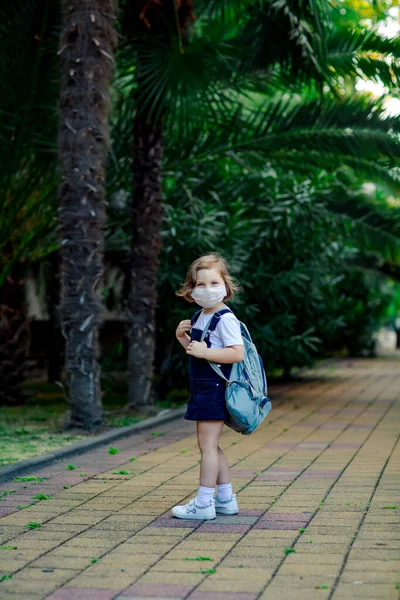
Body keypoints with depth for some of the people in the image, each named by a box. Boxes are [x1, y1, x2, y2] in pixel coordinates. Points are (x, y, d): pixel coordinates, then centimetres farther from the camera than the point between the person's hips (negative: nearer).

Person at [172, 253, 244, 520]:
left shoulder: (225, 319, -16)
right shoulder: (199, 317, 13)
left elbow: (237, 353, -25)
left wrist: (205, 352, -26)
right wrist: (182, 337, 6)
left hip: (215, 388, -10)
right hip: (203, 388, 10)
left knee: (207, 444, -6)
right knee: (211, 446, 15)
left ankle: (204, 503, 0)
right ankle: (226, 499, 24)